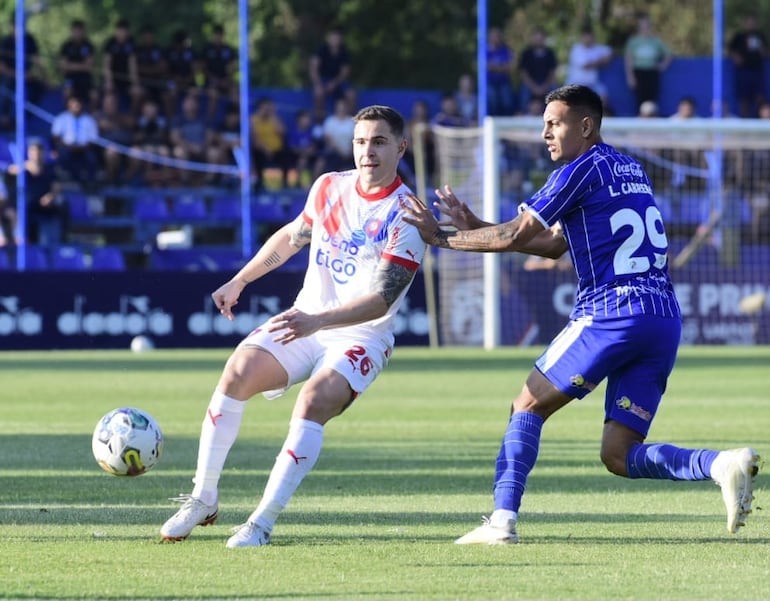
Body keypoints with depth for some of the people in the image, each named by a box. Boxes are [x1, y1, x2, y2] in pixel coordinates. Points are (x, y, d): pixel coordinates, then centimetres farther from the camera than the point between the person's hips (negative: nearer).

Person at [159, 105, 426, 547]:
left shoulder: (407, 216, -14)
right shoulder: (329, 187, 4)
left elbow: (381, 299, -22)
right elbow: (291, 237, 24)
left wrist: (317, 321, -34)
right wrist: (239, 282, 23)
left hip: (362, 337, -5)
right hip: (305, 321, 5)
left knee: (313, 402, -32)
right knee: (238, 373, -20)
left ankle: (263, 522, -28)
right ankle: (204, 499, -10)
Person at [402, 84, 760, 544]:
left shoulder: (582, 170, -2)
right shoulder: (632, 171, 24)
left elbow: (514, 236, -2)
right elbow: (554, 245, 28)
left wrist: (443, 237, 9)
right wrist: (476, 227, 25)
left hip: (612, 315, -7)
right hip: (666, 322, 7)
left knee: (527, 408, 8)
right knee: (620, 455, 5)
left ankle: (503, 520, -2)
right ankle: (721, 464, -16)